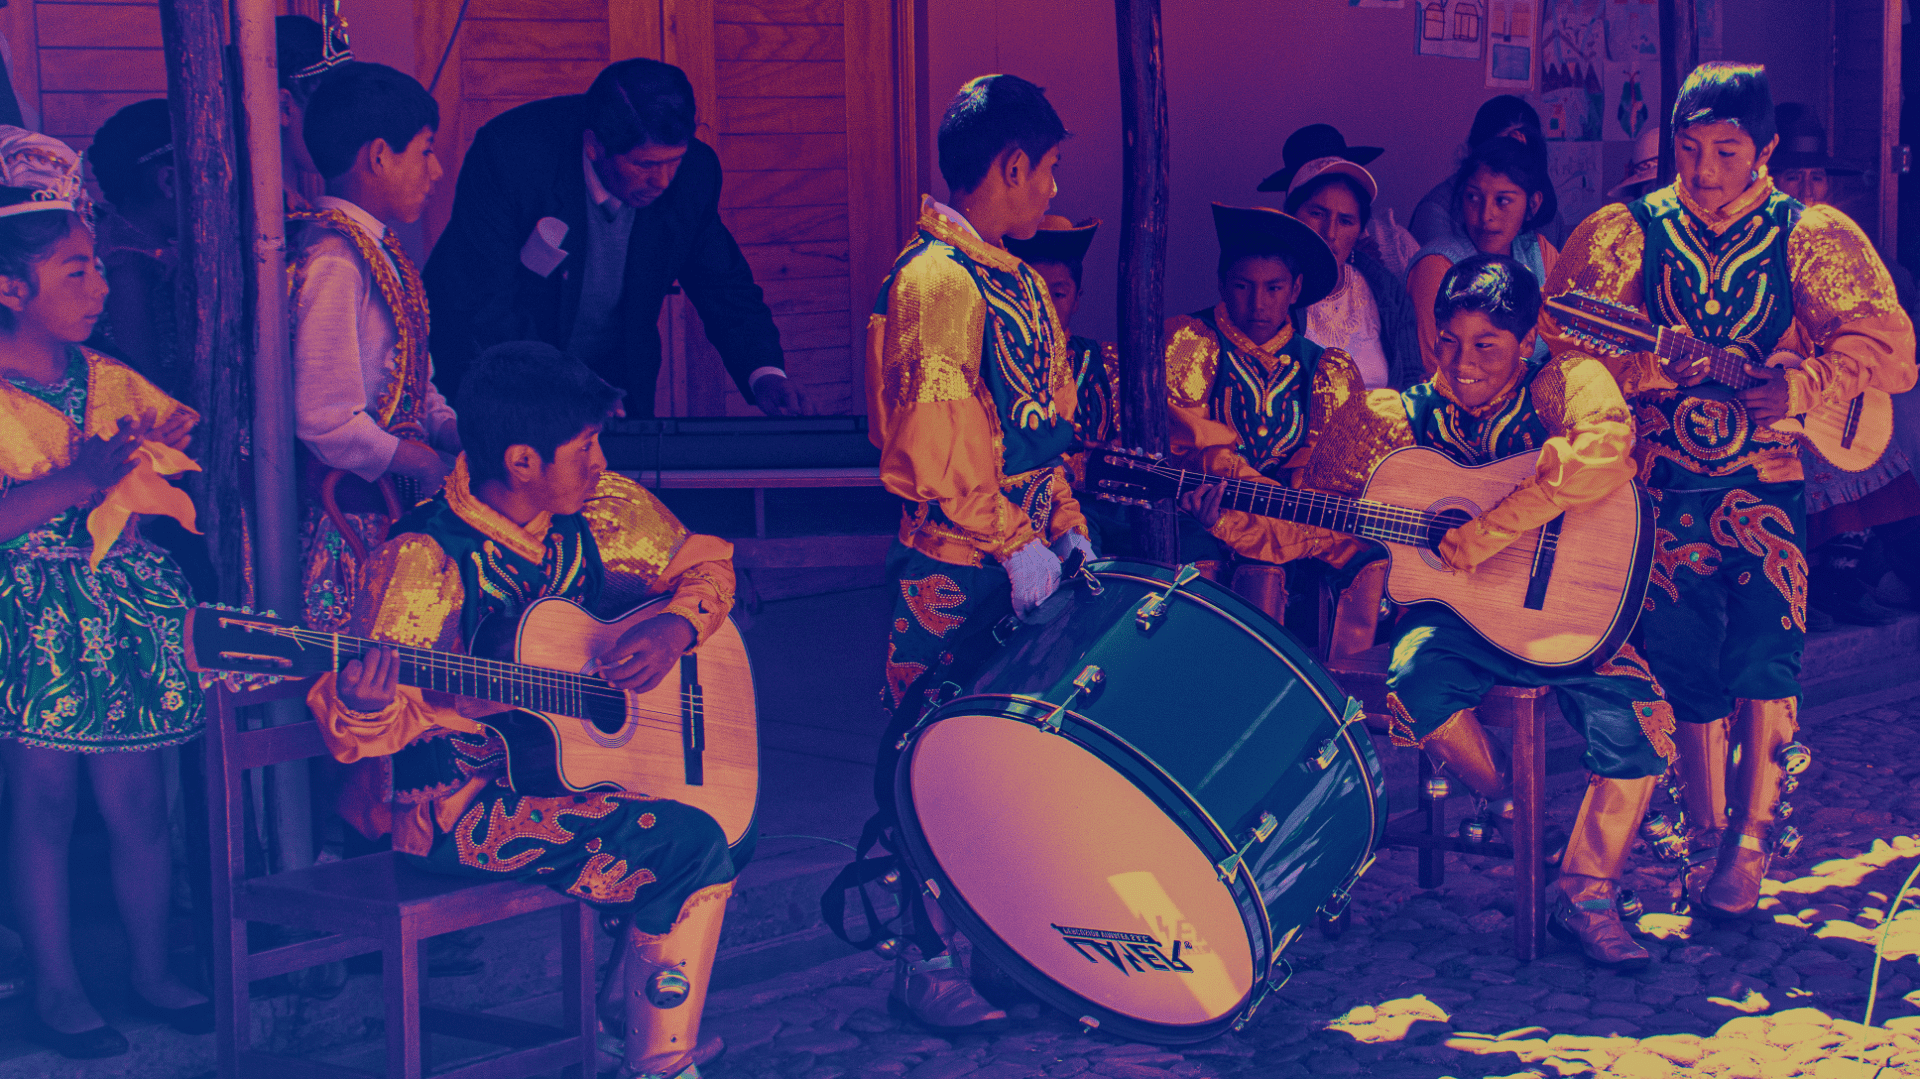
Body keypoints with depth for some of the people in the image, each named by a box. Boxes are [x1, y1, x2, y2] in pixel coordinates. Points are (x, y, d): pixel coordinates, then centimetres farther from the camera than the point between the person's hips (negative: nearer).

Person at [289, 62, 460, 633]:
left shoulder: (381, 249, 13)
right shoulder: (333, 261, -16)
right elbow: (329, 422, -23)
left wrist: (461, 434, 2)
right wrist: (436, 468, -12)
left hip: (393, 501, 9)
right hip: (346, 516, -9)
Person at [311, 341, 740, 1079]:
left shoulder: (596, 509, 0)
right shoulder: (426, 561, -20)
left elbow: (706, 563, 13)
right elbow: (366, 732, -21)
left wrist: (675, 626, -8)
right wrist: (363, 704, -45)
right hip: (458, 803, -8)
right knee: (691, 850, -21)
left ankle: (627, 1011, 18)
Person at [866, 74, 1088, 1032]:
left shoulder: (1018, 280, 15)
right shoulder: (934, 281, -15)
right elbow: (932, 441, -20)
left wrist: (1068, 525, 11)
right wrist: (1011, 544, -16)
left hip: (1027, 555, 9)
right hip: (953, 570, -9)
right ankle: (928, 958, 5)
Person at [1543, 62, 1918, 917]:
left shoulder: (1808, 237, 1)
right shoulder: (1626, 233, 3)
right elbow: (1561, 344, -2)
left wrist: (1801, 383, -19)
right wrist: (1651, 366, -18)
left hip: (1768, 481, -1)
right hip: (1664, 484, 1)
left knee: (1765, 645, -13)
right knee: (1686, 665, 1)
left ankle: (1750, 839, -3)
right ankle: (1711, 837, 16)